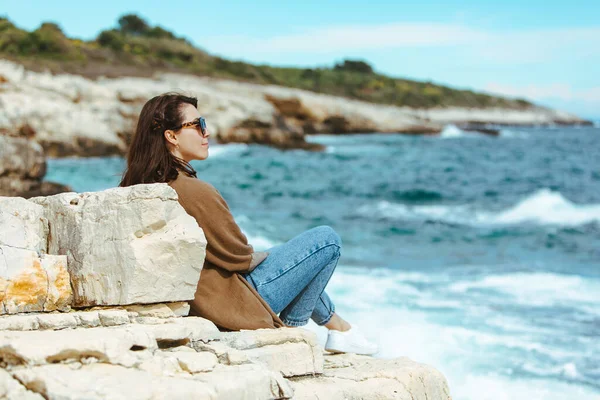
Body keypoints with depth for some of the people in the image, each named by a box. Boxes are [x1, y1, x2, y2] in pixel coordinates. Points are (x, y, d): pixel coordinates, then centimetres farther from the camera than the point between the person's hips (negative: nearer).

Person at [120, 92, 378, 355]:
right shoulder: (195, 191, -27)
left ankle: (336, 324, 33)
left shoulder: (137, 188, 0)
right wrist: (267, 255, 4)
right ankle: (289, 327, 13)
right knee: (327, 240, 1)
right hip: (232, 303, -9)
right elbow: (239, 257, -17)